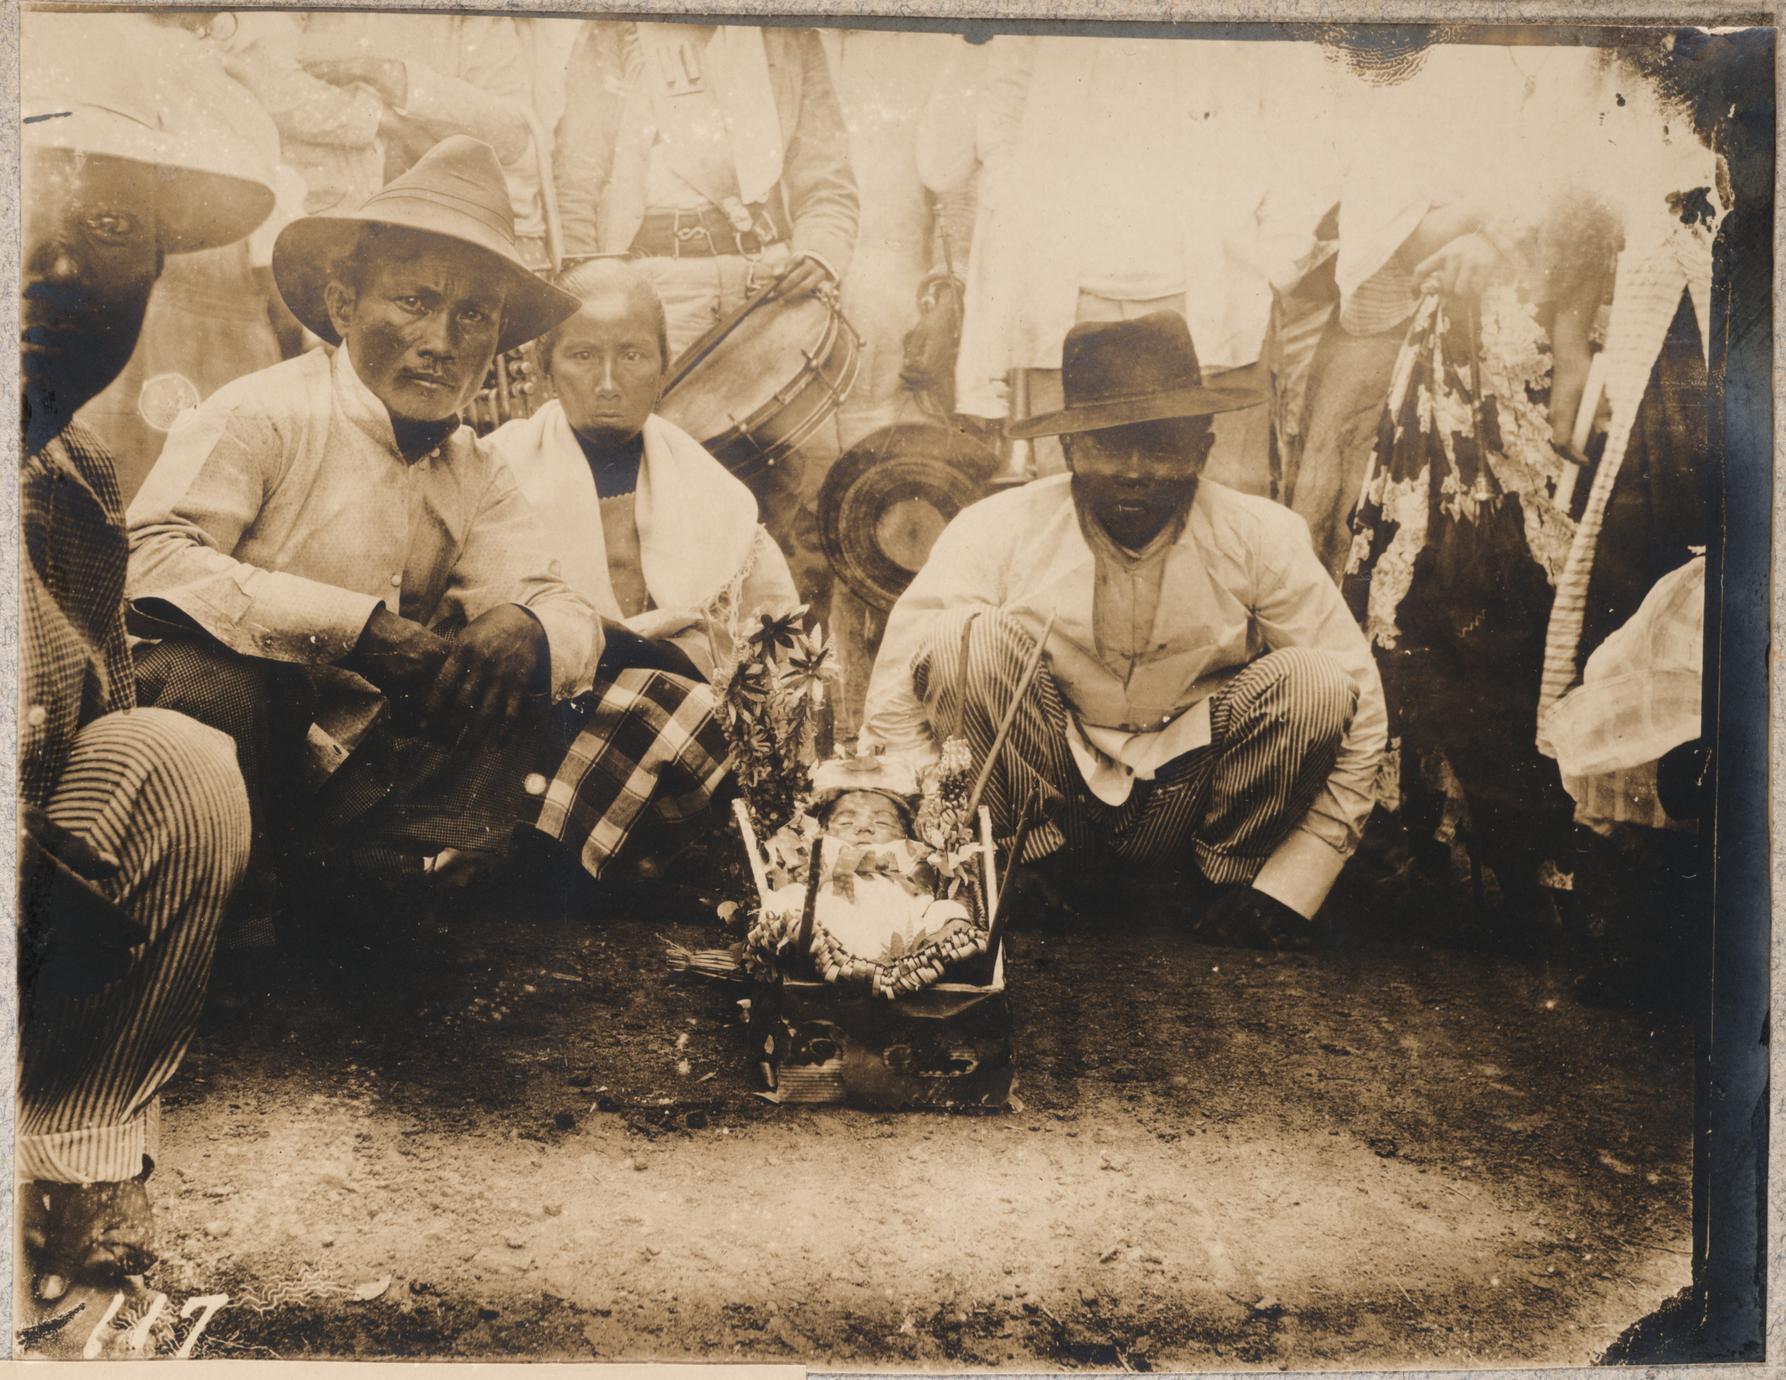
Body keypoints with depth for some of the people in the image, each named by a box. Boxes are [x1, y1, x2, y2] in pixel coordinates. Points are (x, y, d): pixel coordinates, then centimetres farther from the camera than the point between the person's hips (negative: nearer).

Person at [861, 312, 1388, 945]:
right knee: (965, 637, -26)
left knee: (1313, 679, -23)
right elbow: (894, 704, -15)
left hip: (1190, 813, 1)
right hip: (1039, 803, -1)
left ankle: (1231, 881, 0)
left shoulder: (1261, 540, -9)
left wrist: (1291, 887, -15)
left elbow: (1358, 707, -9)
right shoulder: (997, 533, -13)